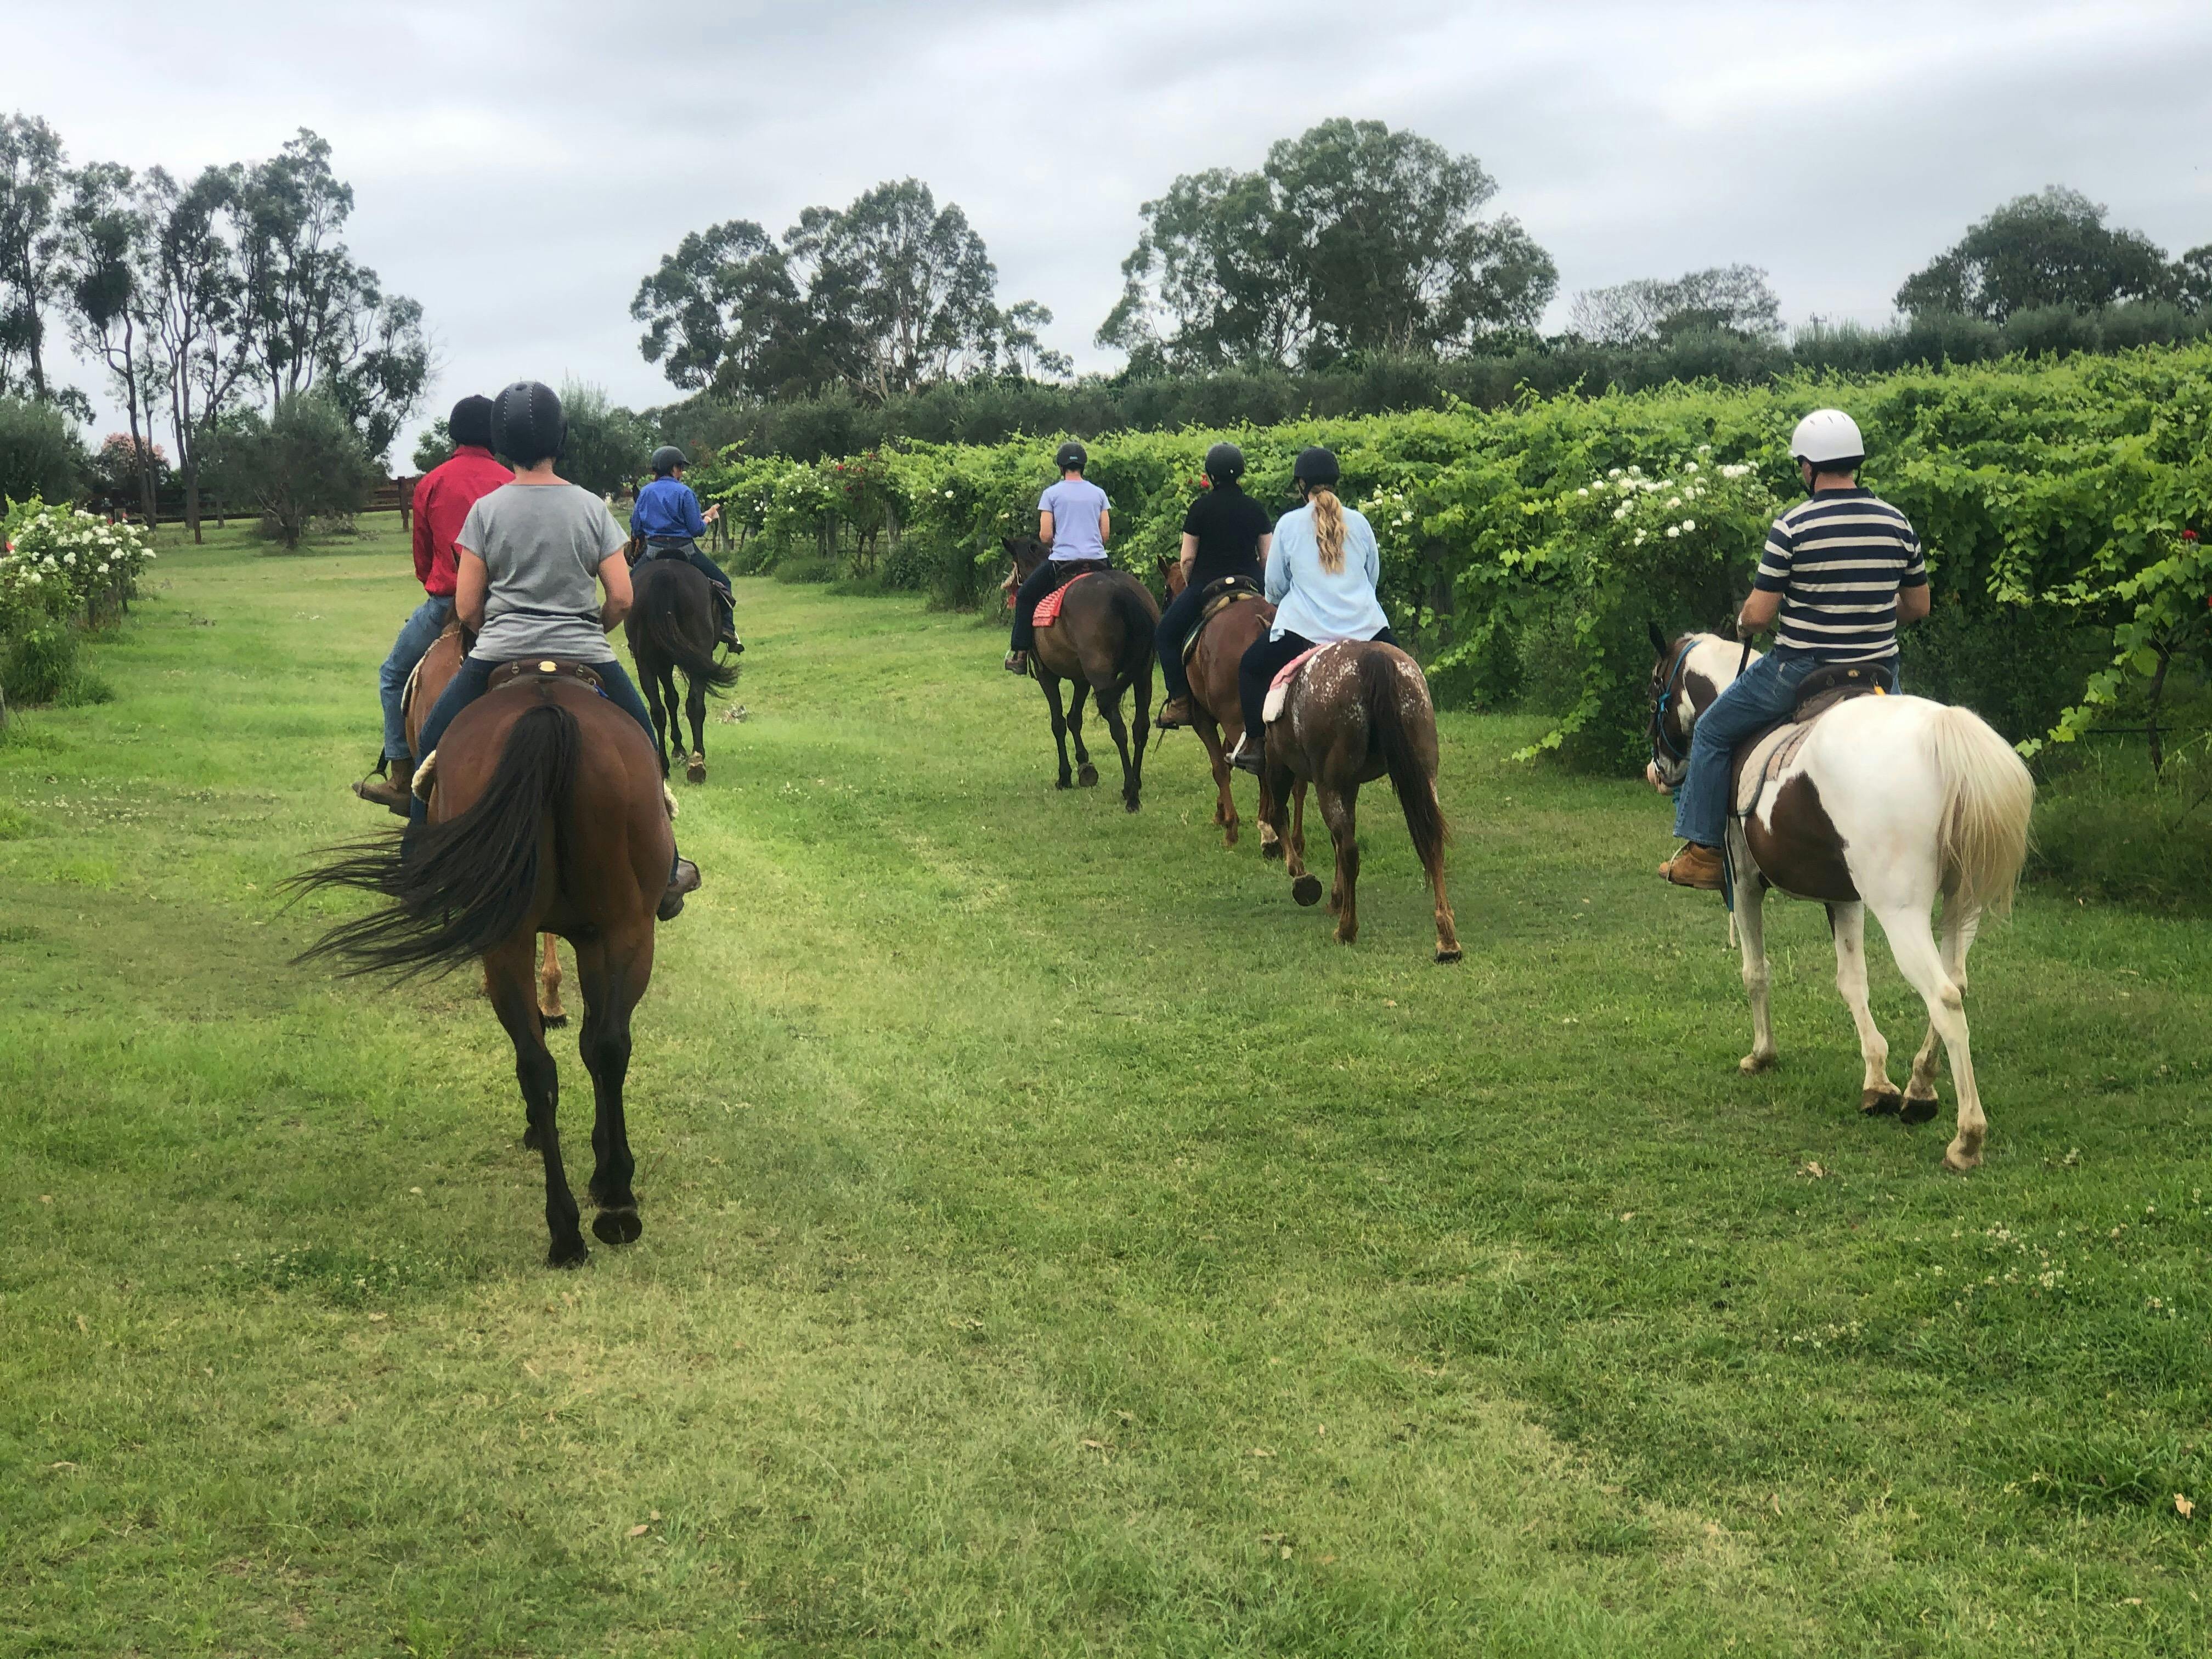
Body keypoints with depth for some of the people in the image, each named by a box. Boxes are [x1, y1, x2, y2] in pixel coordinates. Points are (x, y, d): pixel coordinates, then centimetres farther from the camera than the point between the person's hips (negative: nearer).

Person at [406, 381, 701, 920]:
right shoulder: (591, 508, -1)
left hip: (498, 654, -1)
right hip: (586, 657, 1)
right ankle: (662, 872, 23)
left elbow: (465, 609, -4)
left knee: (435, 742, 18)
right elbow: (622, 599, -5)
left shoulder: (487, 510, -4)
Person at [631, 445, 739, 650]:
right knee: (721, 581, 9)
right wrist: (708, 518, 10)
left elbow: (635, 529, 9)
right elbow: (697, 529, -10)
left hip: (653, 551, 4)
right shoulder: (684, 492, -8)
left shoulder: (645, 492, 6)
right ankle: (727, 629, -3)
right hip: (684, 549, -4)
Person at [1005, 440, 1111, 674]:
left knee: (1025, 596, 15)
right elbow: (1106, 534, 6)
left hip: (1063, 561, -3)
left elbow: (1045, 536, -5)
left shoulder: (1051, 493, -2)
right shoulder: (1099, 493, 7)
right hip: (1097, 559, 3)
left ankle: (1020, 655, 10)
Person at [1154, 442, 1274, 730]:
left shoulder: (1200, 508, -5)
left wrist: (1190, 587, 13)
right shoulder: (1256, 510, 4)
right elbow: (1268, 558, 4)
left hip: (1205, 587, -3)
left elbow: (1187, 559, -3)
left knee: (1166, 635, 13)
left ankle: (1180, 702, 3)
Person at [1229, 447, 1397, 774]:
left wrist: (1276, 601, 30)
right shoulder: (1360, 522, 6)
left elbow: (1275, 585, 7)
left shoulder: (1289, 524, 0)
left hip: (1305, 631, -2)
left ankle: (1254, 744, 11)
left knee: (1251, 667, 19)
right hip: (1366, 628, 2)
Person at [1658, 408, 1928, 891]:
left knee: (1713, 732, 16)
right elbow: (1918, 606, 9)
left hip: (1801, 671, -5)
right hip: (1878, 676, 5)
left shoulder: (1792, 526, -15)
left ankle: (1704, 852, 15)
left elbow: (1758, 614, -14)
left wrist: (1743, 624, 9)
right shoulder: (1897, 523, 0)